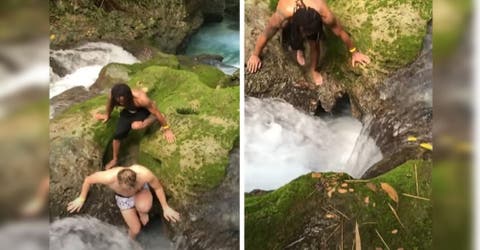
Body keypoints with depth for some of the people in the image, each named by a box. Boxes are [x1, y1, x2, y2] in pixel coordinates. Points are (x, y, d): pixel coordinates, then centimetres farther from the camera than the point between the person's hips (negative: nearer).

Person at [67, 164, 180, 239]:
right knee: (135, 230, 4)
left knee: (144, 207, -37)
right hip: (123, 198, 1)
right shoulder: (109, 177, -43)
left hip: (141, 190, -1)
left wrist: (165, 208, -9)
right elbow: (88, 179, -21)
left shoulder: (145, 174, -43)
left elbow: (158, 187, -20)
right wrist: (81, 198, -6)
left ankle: (141, 210, 0)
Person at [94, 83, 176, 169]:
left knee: (136, 125, -34)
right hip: (128, 111, 4)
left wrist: (167, 129, -18)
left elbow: (156, 112, -27)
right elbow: (110, 104, -3)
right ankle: (115, 159, 21)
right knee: (117, 135, -5)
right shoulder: (112, 96, -30)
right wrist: (107, 115, 16)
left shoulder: (141, 99, -42)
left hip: (143, 110, -4)